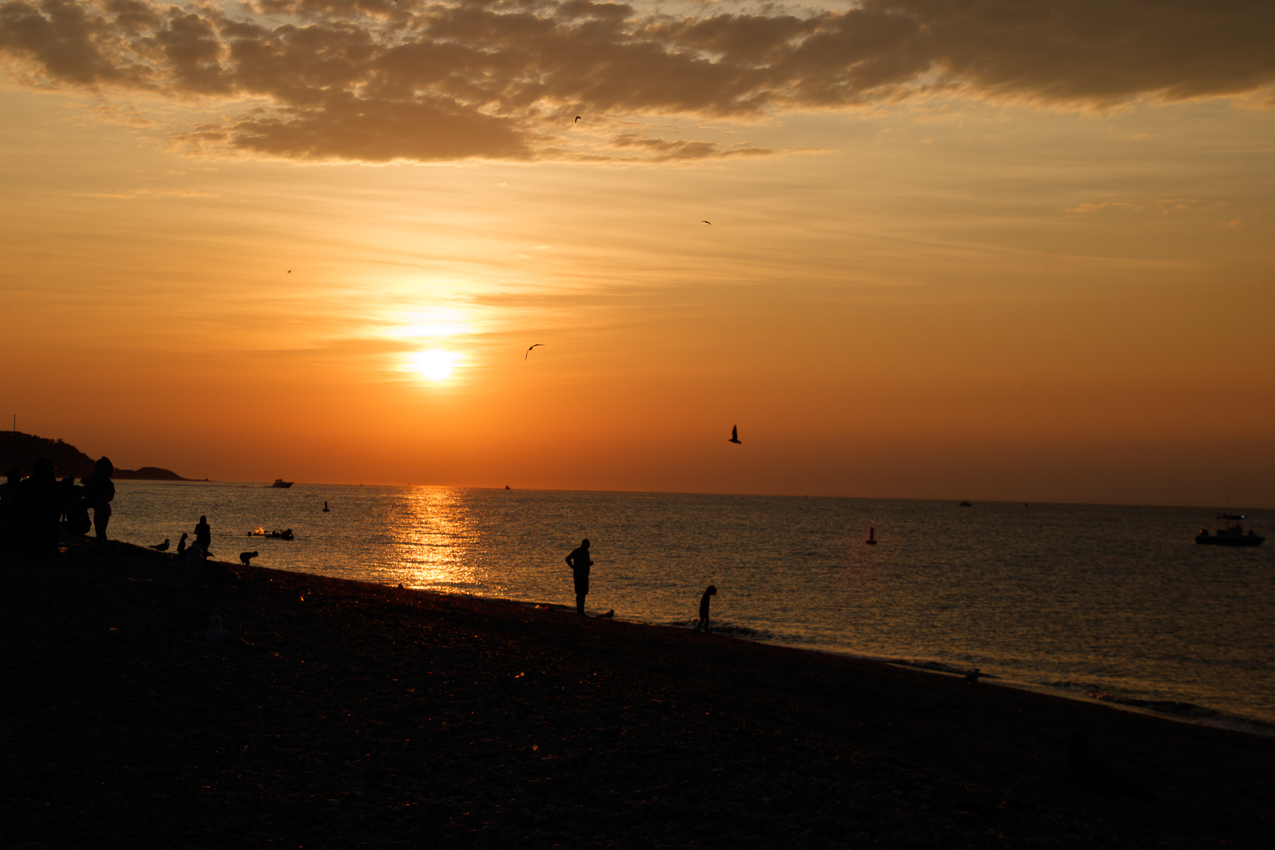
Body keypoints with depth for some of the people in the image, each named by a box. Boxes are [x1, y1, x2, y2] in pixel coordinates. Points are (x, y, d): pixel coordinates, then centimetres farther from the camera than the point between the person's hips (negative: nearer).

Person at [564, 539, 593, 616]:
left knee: (584, 593, 8)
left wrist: (591, 563, 2)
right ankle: (578, 610, -8)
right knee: (579, 593, -9)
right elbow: (568, 559, -12)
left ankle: (581, 611, 12)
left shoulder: (586, 552, 16)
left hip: (585, 575, 8)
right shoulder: (576, 552, -8)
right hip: (578, 575, -8)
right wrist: (573, 567, -12)